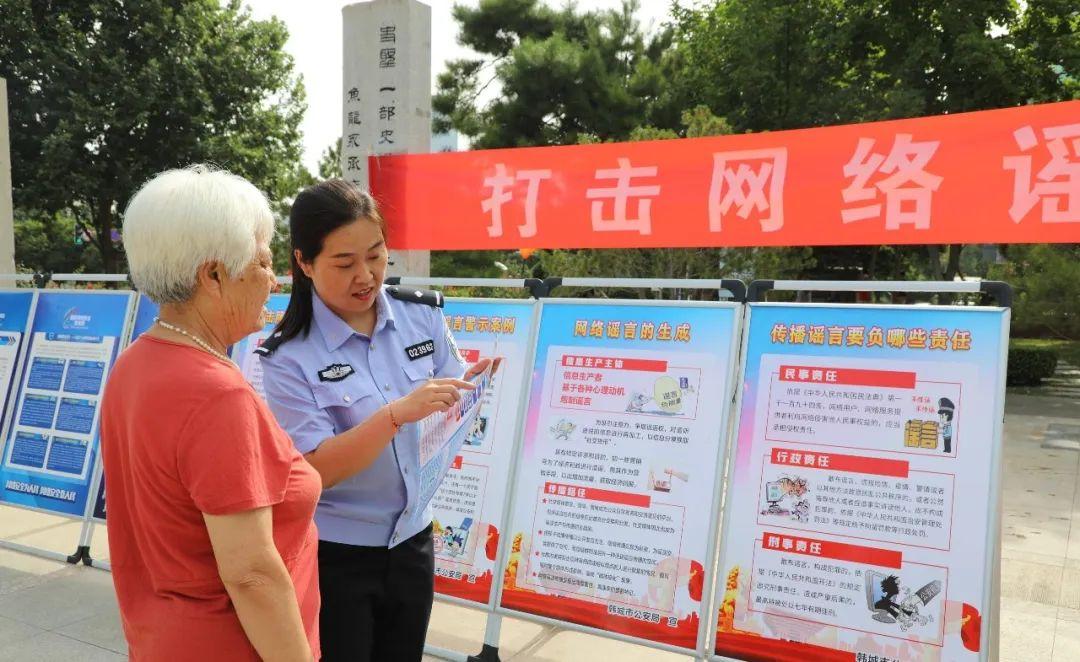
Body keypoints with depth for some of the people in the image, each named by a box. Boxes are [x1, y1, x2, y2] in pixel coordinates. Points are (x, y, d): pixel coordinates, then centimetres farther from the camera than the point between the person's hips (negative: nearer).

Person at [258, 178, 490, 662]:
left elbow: (452, 401, 4)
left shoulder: (421, 315, -4)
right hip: (333, 555, -4)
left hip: (412, 541, 4)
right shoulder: (288, 356, -17)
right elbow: (314, 471, -20)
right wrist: (396, 414, -32)